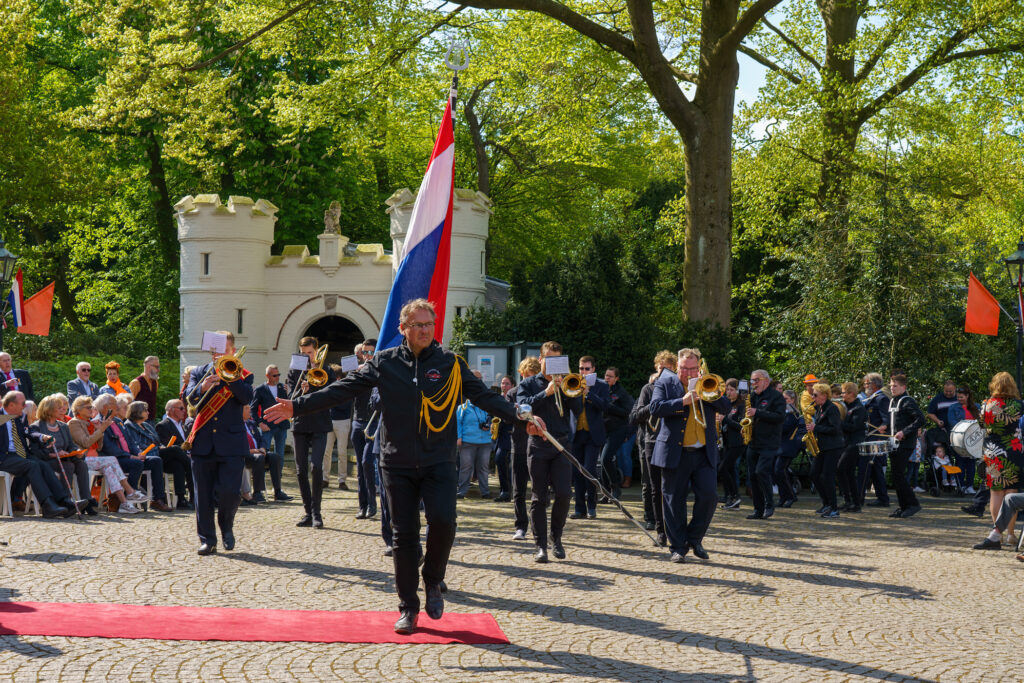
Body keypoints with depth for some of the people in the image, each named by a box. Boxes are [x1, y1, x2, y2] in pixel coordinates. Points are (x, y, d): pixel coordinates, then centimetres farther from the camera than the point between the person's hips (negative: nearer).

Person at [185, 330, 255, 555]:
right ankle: (207, 539, 10)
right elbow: (189, 397, -4)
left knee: (230, 491, -10)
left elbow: (246, 397, -11)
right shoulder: (199, 373, 13)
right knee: (203, 494, 2)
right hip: (203, 442, 2)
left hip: (231, 443, -2)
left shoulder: (242, 375, 8)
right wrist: (203, 387, -25)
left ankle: (227, 527, 18)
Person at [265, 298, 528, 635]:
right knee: (404, 535, 3)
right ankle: (408, 608, 15)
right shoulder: (384, 363, 2)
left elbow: (484, 396, 0)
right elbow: (340, 389, 2)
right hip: (398, 464, 1)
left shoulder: (449, 363, 2)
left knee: (442, 521, -19)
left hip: (438, 462, -1)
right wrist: (297, 406, -4)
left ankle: (433, 581, 8)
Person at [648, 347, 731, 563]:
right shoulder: (665, 383, 5)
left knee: (709, 496, -6)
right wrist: (683, 401, -18)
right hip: (675, 452, -2)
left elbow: (725, 408, 3)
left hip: (704, 453, 2)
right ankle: (678, 547, 11)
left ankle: (695, 539, 13)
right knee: (674, 501, 1)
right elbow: (655, 408, -10)